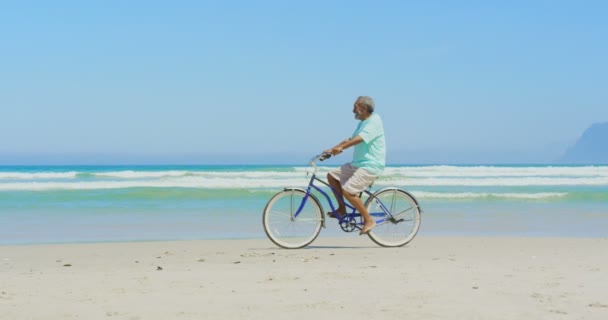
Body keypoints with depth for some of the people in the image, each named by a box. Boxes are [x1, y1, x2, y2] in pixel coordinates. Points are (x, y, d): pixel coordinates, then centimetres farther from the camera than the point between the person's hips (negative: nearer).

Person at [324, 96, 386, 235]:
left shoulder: (374, 121, -14)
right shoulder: (363, 123, 17)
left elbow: (360, 138, -29)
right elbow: (351, 139, 18)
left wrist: (341, 147, -39)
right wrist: (332, 149, 9)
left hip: (371, 165, -10)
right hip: (358, 164, 10)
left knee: (347, 190, -21)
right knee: (332, 176, 4)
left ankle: (369, 220, -11)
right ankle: (342, 209, 12)